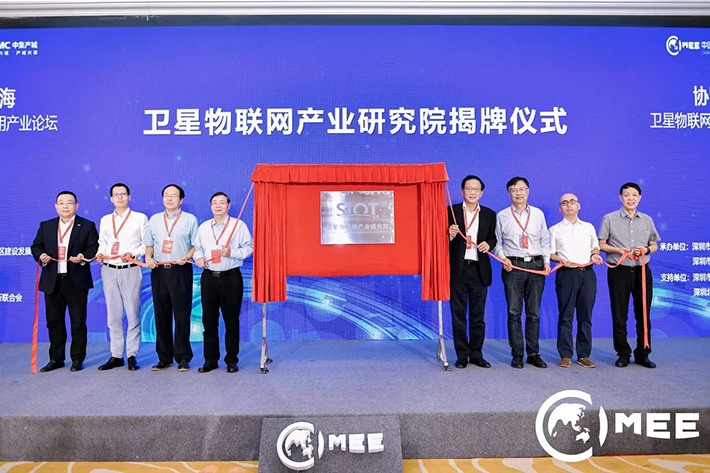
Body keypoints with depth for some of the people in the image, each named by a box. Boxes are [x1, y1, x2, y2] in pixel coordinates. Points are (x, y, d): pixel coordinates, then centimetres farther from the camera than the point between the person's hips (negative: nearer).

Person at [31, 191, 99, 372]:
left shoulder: (87, 226, 3)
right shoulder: (45, 226, 12)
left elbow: (94, 247, -2)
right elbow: (36, 246, 13)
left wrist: (84, 257, -20)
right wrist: (40, 256, -8)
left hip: (76, 281, -3)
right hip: (52, 282, 4)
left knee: (78, 321, 2)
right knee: (54, 321, 11)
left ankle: (77, 359, 13)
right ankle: (56, 359, 23)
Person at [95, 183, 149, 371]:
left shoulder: (140, 218, 4)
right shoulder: (105, 220, 16)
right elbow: (102, 243, 20)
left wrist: (133, 254, -14)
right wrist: (100, 254, 0)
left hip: (130, 270, -4)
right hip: (109, 270, 4)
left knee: (133, 314, -3)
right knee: (113, 315, 7)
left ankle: (132, 355, 6)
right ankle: (116, 356, 16)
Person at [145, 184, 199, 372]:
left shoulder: (190, 219, 4)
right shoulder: (154, 219, 16)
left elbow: (196, 244, 1)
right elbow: (149, 244, 19)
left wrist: (187, 257, -16)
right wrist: (148, 257, 1)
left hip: (180, 271, -4)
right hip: (159, 271, 4)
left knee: (181, 315, -4)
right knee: (161, 315, 6)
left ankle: (183, 358, 5)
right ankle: (164, 358, 16)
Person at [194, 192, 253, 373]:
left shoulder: (239, 225, 2)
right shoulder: (203, 227, 15)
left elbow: (248, 248, -2)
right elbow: (197, 247, 21)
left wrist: (231, 253, -16)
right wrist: (198, 257, 0)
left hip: (231, 277, -3)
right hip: (209, 277, 4)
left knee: (231, 320, 1)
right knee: (209, 320, 6)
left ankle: (231, 360, 13)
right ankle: (210, 360, 17)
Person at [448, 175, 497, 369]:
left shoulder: (489, 214, 11)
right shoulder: (451, 212, 4)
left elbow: (493, 238, 13)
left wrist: (488, 244, -9)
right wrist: (450, 234, -18)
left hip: (480, 270, 2)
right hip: (458, 269, -1)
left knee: (478, 315, 7)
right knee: (458, 314, 4)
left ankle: (476, 354, 18)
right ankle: (462, 355, 14)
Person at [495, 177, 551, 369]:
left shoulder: (538, 214, 10)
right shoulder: (502, 216, 5)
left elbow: (545, 240, 14)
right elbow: (497, 242, 8)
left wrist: (546, 261, 3)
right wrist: (503, 258, -8)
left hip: (536, 266, 2)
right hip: (513, 266, -1)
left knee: (534, 313, 6)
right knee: (514, 312, -1)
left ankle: (533, 353, 15)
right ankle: (517, 354, 8)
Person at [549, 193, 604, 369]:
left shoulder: (589, 227, 18)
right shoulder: (555, 229, 10)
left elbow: (595, 247, 24)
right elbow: (549, 253, 6)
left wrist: (595, 255, 3)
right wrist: (559, 259, -13)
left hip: (587, 274, 3)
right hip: (566, 274, -2)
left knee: (585, 316, 5)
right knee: (566, 316, -1)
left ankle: (584, 355, 13)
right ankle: (565, 355, 6)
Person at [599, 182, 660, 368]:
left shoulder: (647, 220, 12)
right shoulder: (609, 219, 3)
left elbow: (654, 245, 15)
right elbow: (601, 244, 2)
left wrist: (646, 250, -7)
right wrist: (618, 250, -15)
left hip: (642, 271, 3)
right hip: (619, 271, -2)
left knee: (643, 314, 6)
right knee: (619, 315, 2)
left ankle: (642, 354, 18)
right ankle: (623, 354, 14)